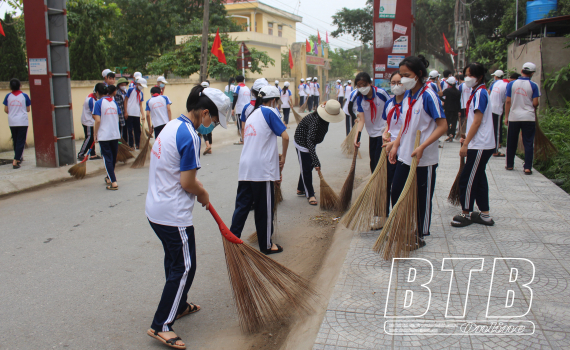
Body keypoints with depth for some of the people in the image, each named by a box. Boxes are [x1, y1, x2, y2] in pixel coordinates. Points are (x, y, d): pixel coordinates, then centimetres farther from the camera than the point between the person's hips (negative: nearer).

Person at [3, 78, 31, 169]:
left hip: (12, 122, 3)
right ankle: (15, 161, -13)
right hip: (23, 121, -3)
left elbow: (6, 110, 3)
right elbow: (28, 109, -1)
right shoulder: (24, 95, -6)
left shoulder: (8, 96, -1)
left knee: (15, 141, 18)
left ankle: (19, 158, 31)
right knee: (21, 141, -2)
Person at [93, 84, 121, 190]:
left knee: (107, 159, 0)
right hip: (115, 134, 5)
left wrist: (95, 135, -5)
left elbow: (98, 120, -14)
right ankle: (109, 178, 34)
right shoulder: (114, 102, 6)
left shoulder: (98, 103, -10)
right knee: (113, 158, 17)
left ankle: (113, 182, -5)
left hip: (104, 135, -5)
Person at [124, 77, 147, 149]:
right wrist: (126, 112, -8)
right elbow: (125, 100, -2)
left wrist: (143, 115, 2)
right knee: (130, 130, 1)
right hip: (130, 114, -5)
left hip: (137, 114, 5)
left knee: (137, 130, 8)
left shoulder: (141, 93, 12)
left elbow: (140, 105, 12)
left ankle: (137, 144, 17)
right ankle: (131, 145, 8)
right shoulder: (130, 90, -2)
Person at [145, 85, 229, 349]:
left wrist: (195, 184, 13)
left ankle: (179, 306, 42)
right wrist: (203, 193, -2)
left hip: (155, 208, 10)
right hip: (174, 216, -10)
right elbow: (187, 183, -20)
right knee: (184, 267, 2)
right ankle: (161, 326, 9)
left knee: (174, 261, 24)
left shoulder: (172, 126, 9)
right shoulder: (189, 136, -22)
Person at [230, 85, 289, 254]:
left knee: (242, 205, 10)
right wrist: (283, 158, 3)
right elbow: (285, 136, -11)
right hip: (262, 169, -7)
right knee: (265, 207, 4)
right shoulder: (270, 111, -2)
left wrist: (276, 157, 25)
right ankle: (266, 245, 16)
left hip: (245, 169, 7)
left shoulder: (252, 115, 22)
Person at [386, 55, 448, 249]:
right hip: (404, 155, 8)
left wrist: (422, 147, -24)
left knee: (422, 198, 7)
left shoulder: (428, 95, -16)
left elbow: (443, 126, -18)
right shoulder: (407, 95, 7)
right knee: (396, 193, 12)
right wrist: (396, 144, 10)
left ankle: (420, 237, 22)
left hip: (424, 159, -7)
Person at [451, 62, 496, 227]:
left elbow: (477, 121, -19)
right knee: (478, 177, 13)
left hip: (480, 145, -10)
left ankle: (466, 214, 9)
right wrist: (467, 139, 19)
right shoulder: (477, 92, 15)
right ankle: (485, 215, 20)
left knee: (467, 178, -3)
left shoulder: (480, 93, -14)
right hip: (480, 144, 10)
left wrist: (465, 144, -18)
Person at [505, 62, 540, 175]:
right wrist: (533, 109, 16)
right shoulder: (533, 86, -4)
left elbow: (508, 102, 0)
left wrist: (506, 117, 6)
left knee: (511, 142, 12)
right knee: (528, 143, 3)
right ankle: (527, 167, -1)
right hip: (529, 118, -1)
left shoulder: (511, 84, 0)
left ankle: (509, 165, 20)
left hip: (514, 118, 1)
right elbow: (535, 103, -7)